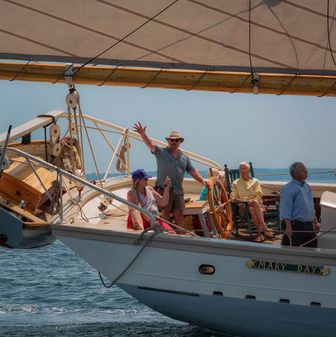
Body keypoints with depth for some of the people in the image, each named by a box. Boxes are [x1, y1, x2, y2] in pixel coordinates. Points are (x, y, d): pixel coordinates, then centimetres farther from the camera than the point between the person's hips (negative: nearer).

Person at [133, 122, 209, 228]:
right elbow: (150, 144, -12)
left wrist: (202, 181, 5)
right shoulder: (161, 152, 3)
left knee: (179, 215, 4)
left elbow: (192, 171, 19)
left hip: (178, 191, 4)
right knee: (164, 214, -7)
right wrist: (143, 134, -30)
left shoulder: (184, 158, 18)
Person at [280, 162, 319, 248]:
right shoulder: (288, 189, -12)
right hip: (295, 226, -8)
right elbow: (285, 212, -19)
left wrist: (315, 222, 22)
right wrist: (288, 227, -25)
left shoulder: (307, 186, 14)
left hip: (309, 226, 8)